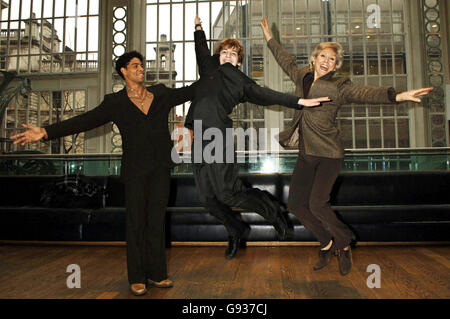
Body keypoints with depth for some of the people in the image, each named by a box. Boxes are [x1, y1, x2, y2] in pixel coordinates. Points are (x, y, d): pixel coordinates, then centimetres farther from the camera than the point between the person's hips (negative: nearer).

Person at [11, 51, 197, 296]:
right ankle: (137, 278, 15)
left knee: (156, 220, 8)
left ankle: (156, 274, 19)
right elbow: (85, 121, -3)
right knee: (136, 222, 2)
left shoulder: (161, 94, 11)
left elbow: (190, 91, 19)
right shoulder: (115, 103, 3)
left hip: (161, 168, 3)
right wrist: (46, 132, -11)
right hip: (135, 169, -2)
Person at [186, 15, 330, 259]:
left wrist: (299, 101, -5)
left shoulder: (240, 81, 11)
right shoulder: (209, 69, 23)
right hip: (198, 140, 5)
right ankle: (236, 231, 28)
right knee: (208, 198, 6)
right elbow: (202, 50, 41)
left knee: (228, 193, -10)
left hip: (218, 137, -5)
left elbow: (265, 95, 3)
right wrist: (198, 27, 53)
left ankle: (272, 211, 14)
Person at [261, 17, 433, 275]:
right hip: (306, 154, 6)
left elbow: (365, 93, -19)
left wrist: (397, 96, -36)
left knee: (317, 203, -17)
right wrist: (270, 38, 37)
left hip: (329, 154, -6)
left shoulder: (339, 87, -4)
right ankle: (327, 243, 24)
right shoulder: (302, 77, 11)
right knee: (295, 203, 4)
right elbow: (287, 61, 28)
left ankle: (344, 245, 10)